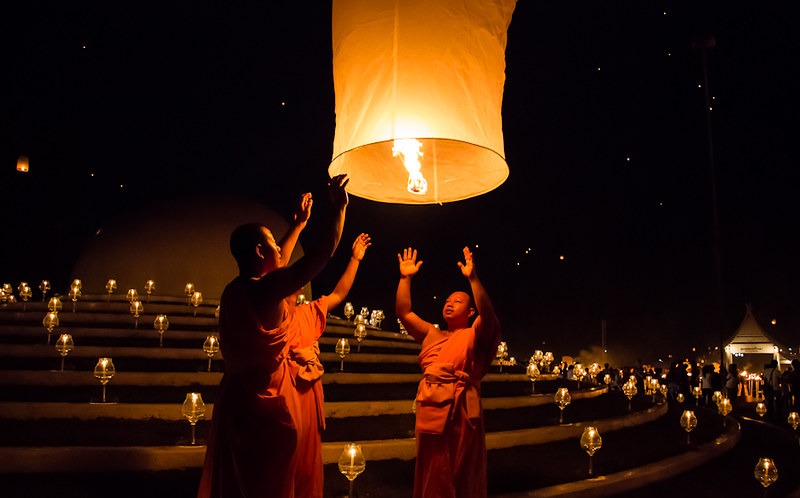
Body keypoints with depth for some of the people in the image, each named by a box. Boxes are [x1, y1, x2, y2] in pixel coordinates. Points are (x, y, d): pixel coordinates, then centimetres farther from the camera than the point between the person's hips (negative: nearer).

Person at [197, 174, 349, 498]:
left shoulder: (234, 290, 6)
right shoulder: (267, 289, -19)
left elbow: (276, 267, 23)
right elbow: (322, 255, -18)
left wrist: (299, 224, 32)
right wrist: (340, 207, -7)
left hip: (235, 398, 9)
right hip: (268, 402, -9)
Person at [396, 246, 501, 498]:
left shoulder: (474, 335, 5)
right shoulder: (432, 335, 19)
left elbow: (487, 313, -15)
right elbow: (403, 312, 13)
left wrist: (473, 278, -25)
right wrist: (405, 277, 5)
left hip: (460, 411, -5)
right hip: (430, 411, 5)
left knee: (461, 475, 6)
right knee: (432, 477, 14)